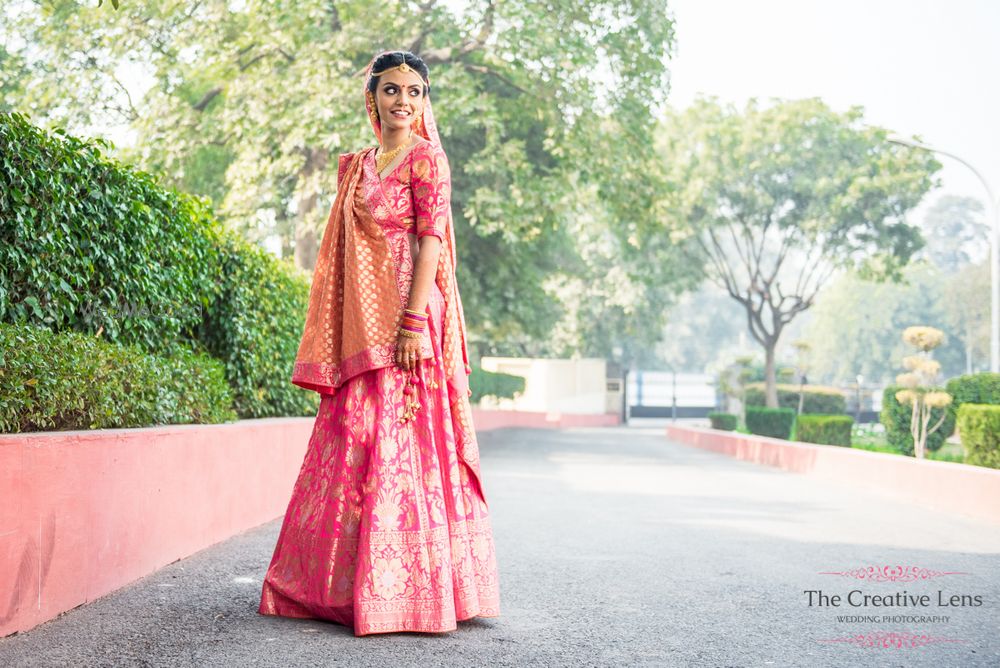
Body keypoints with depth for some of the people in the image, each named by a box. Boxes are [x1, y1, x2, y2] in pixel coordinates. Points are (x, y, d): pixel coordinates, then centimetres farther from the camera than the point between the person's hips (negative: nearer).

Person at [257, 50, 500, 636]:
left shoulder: (426, 158, -1)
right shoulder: (358, 166, 19)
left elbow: (431, 240, -10)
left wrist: (414, 321, -20)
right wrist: (332, 342, 13)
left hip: (405, 319, -7)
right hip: (362, 324, 7)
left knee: (399, 445, -8)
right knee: (353, 445, 8)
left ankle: (407, 590, -2)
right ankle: (343, 586, 16)